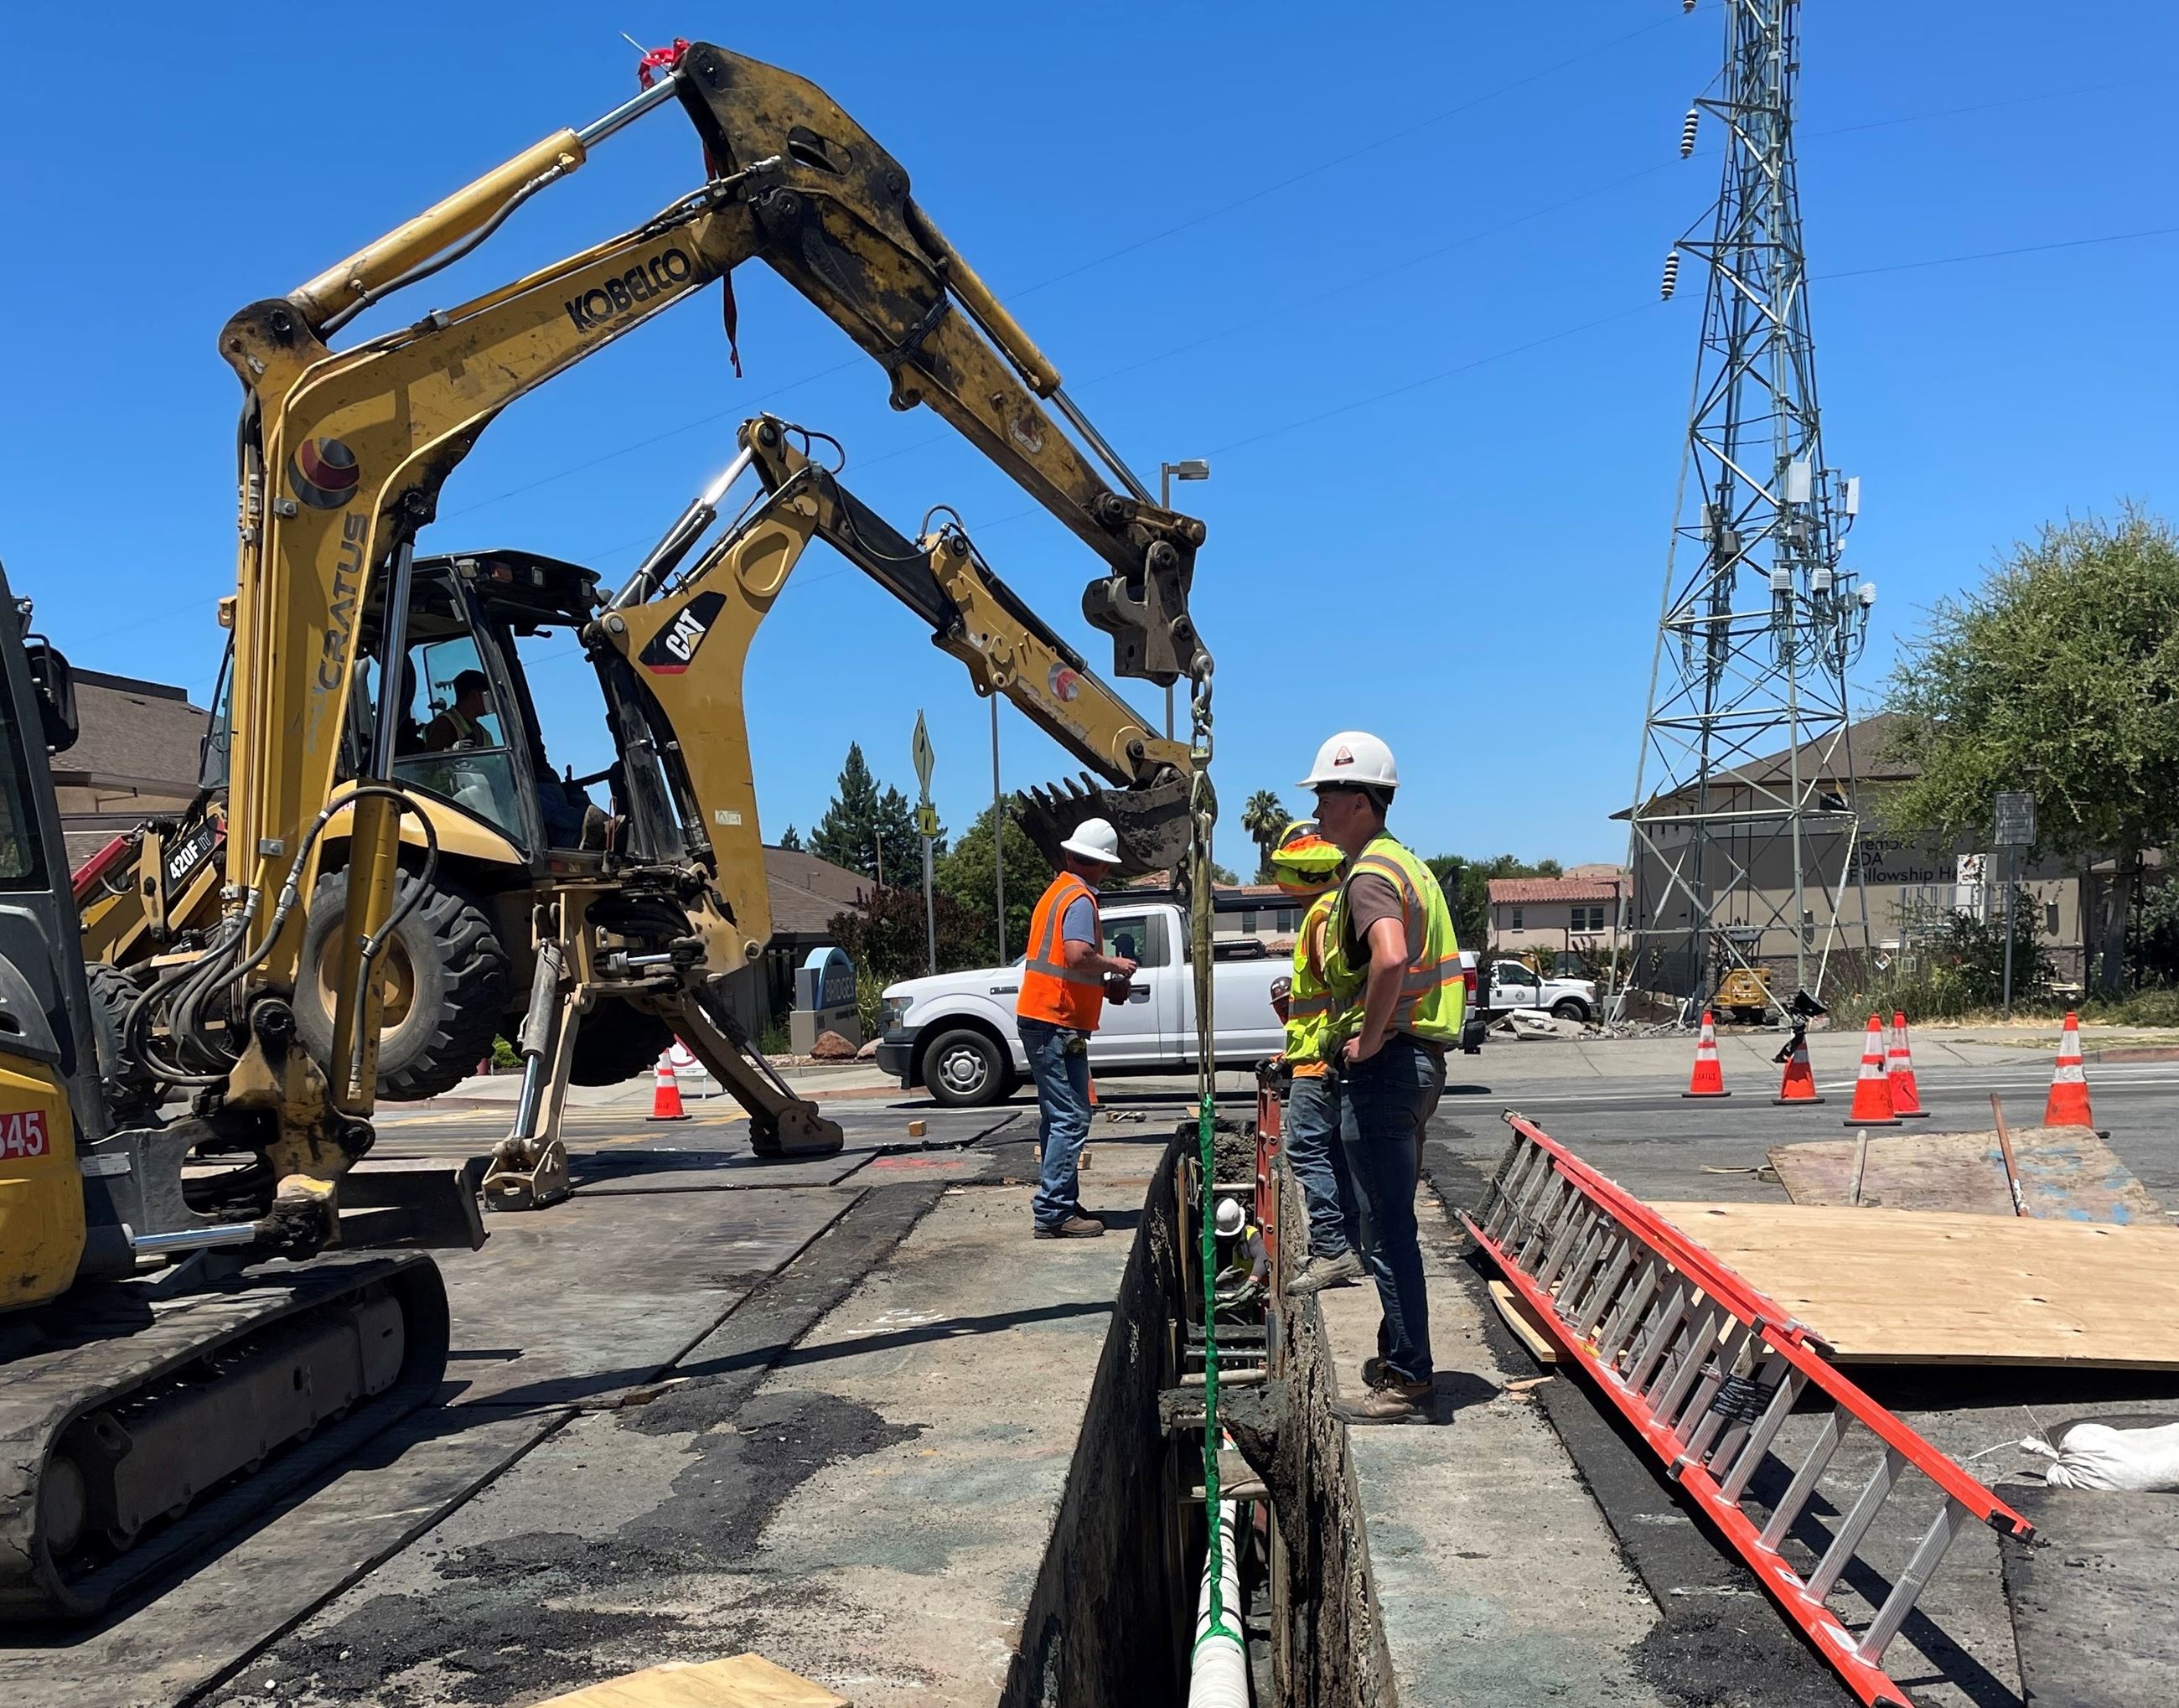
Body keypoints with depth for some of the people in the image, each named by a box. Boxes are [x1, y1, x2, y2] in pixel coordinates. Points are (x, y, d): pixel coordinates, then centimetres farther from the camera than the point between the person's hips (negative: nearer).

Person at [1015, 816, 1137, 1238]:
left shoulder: (1056, 891, 17)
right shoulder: (1080, 899, -13)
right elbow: (1078, 956, -27)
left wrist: (1104, 979, 17)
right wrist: (1113, 965, -10)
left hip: (1040, 1018, 10)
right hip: (1058, 1024, -10)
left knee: (1059, 1116, 14)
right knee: (1071, 1117, -9)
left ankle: (1061, 1204, 19)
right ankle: (1053, 1213, -10)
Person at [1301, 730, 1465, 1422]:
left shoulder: (1370, 872, -15)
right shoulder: (1405, 864, 18)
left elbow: (1390, 957, -35)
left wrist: (1367, 1040, -23)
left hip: (1385, 1064, -11)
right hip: (1418, 1060, 11)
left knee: (1387, 1229, -5)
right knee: (1391, 1221, 19)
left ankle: (1409, 1381, 1)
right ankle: (1398, 1357, 29)